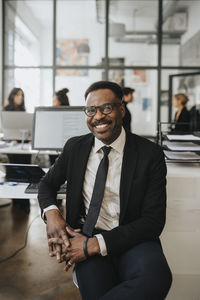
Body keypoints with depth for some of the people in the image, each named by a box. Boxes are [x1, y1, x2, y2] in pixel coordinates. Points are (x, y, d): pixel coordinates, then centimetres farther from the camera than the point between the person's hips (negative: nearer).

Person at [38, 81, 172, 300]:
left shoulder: (150, 154, -5)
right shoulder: (74, 147, 6)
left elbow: (154, 221, -8)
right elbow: (47, 184, 18)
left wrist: (95, 244, -18)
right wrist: (51, 213, -8)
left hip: (131, 239, 1)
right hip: (85, 234, 0)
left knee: (156, 277, -34)